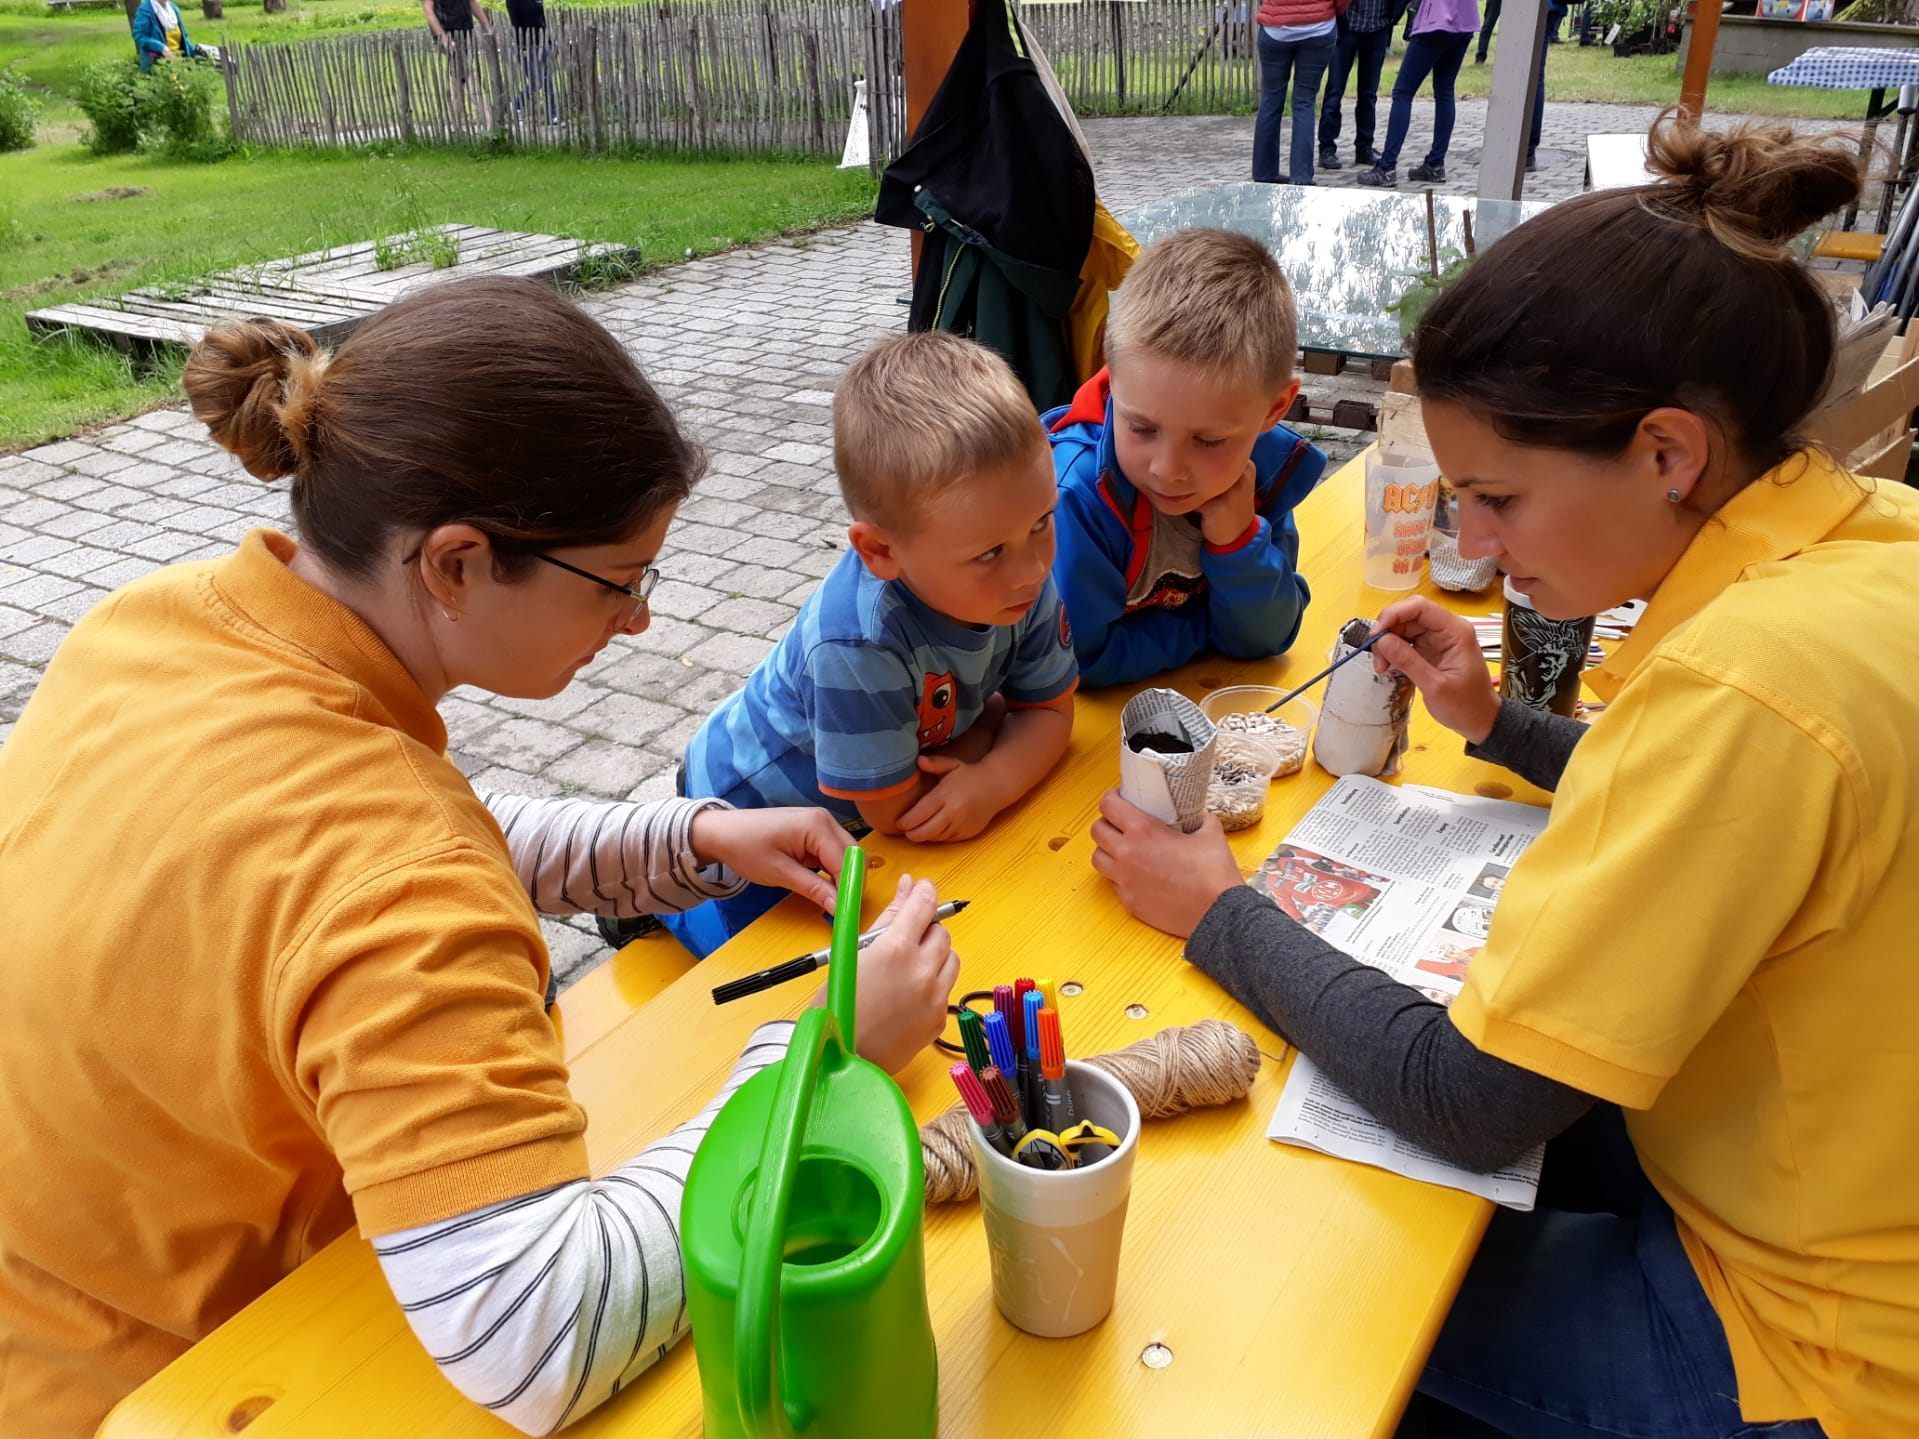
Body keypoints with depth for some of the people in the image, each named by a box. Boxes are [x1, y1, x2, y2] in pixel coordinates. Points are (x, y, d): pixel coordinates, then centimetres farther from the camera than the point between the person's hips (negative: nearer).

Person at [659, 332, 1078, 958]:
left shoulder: (1023, 578, -24)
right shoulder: (858, 645, -43)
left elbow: (1050, 710, -11)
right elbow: (898, 811, -30)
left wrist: (994, 779, -32)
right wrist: (991, 716, -18)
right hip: (749, 805, -6)